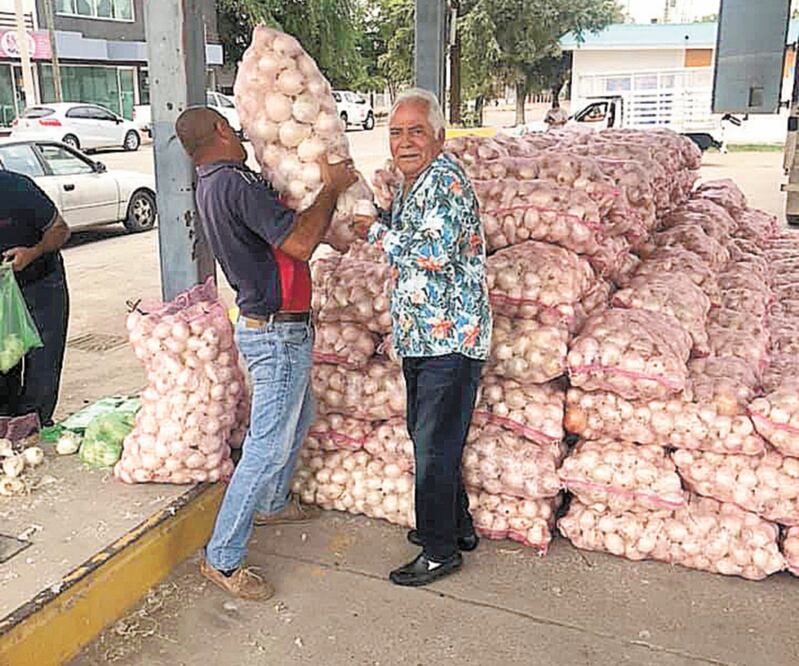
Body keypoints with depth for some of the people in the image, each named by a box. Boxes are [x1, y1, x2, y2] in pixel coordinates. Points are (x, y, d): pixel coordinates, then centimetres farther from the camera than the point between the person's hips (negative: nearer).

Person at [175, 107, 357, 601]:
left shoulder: (213, 185, 10)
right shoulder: (235, 183, -22)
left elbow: (275, 210, 24)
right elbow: (301, 243, -27)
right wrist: (332, 188, -15)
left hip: (282, 329, 10)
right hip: (277, 333, -10)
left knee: (299, 418, 27)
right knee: (268, 445, -4)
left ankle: (272, 504, 46)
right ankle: (223, 558, 7)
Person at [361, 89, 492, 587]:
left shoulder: (446, 178, -15)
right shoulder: (410, 186, 16)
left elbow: (434, 252, -25)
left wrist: (378, 231, -12)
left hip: (450, 340, -10)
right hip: (421, 339, 10)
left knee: (435, 445, -2)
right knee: (425, 435, 19)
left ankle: (441, 551, 14)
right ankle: (459, 526, 36)